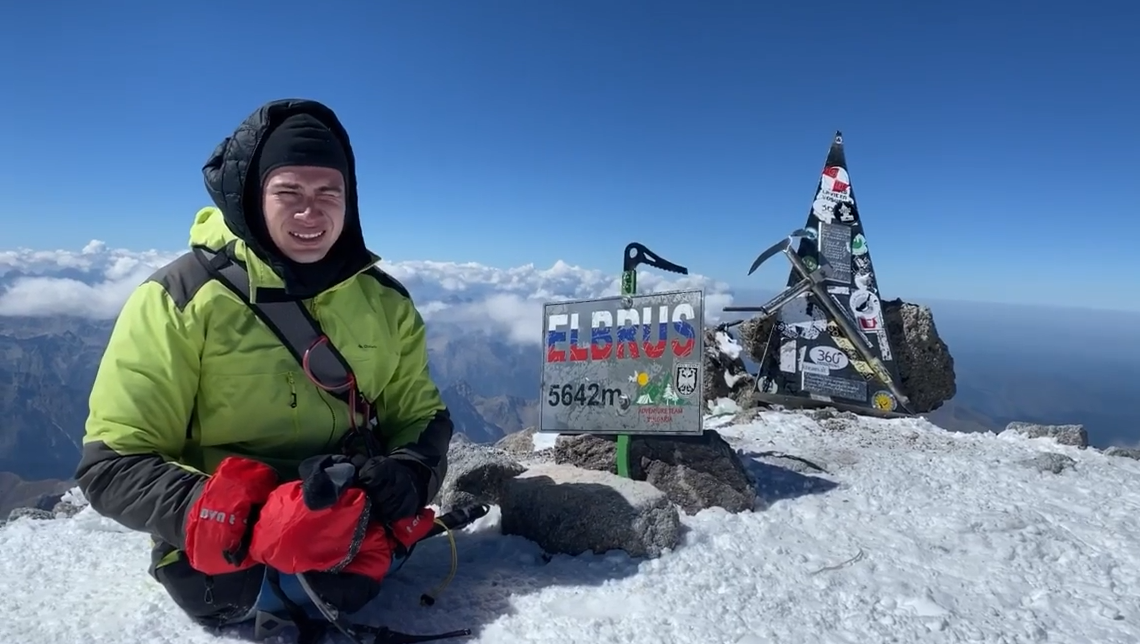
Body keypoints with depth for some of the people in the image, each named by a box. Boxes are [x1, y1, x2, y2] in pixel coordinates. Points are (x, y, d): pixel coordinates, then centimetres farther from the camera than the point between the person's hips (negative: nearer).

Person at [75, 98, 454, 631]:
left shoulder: (385, 301, -2)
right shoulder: (183, 296, -13)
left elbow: (421, 416, 5)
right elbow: (113, 465, -11)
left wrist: (410, 474, -18)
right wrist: (240, 525, -27)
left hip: (355, 540, 2)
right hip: (225, 558, -2)